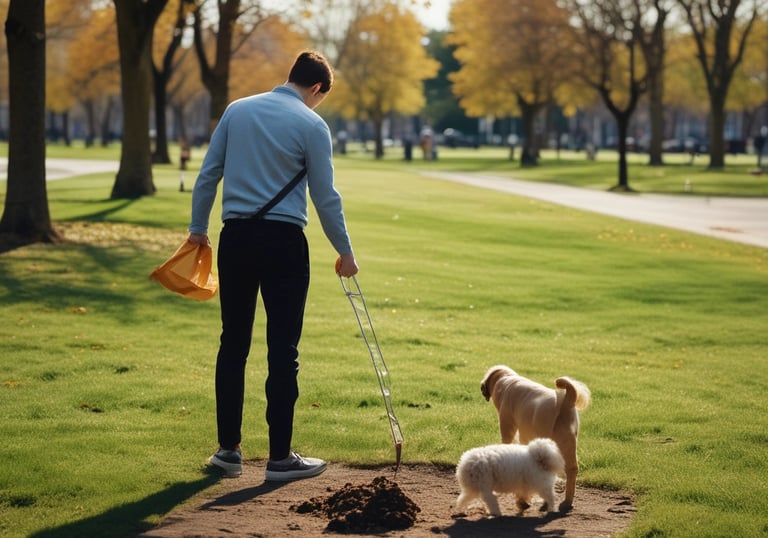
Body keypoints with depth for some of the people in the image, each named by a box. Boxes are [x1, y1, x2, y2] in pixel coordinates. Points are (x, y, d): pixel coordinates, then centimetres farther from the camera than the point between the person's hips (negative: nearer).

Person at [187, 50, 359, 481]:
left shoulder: (238, 110, 9)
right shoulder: (311, 125, -4)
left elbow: (208, 175, 9)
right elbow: (326, 197, -2)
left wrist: (198, 228, 18)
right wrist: (345, 252, 8)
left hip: (235, 236, 4)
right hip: (283, 240, -4)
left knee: (233, 344, 10)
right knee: (283, 348, 0)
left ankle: (229, 449, 14)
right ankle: (280, 457, 2)